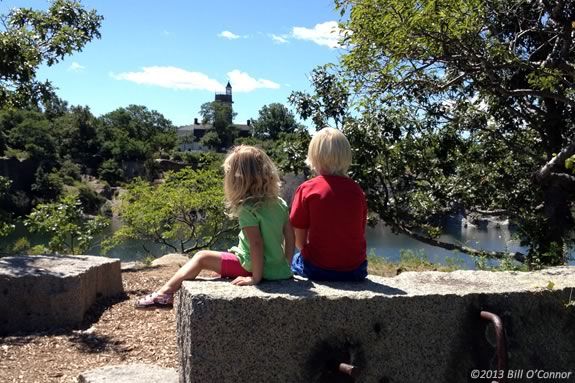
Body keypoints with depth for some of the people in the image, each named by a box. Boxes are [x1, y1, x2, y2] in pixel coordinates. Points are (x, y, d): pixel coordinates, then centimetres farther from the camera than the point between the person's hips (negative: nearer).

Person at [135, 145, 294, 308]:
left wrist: (256, 277, -19)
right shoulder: (280, 203, 4)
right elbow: (290, 238, 6)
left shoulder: (248, 209, -18)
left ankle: (165, 293, 9)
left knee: (202, 257, 6)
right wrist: (285, 266, 14)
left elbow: (256, 243, -24)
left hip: (254, 267, -8)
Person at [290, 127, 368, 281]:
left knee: (294, 260, 27)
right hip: (355, 270, 3)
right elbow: (361, 233, 2)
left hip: (317, 270, -3)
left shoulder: (306, 189, -10)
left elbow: (299, 241, -8)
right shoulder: (357, 190, -2)